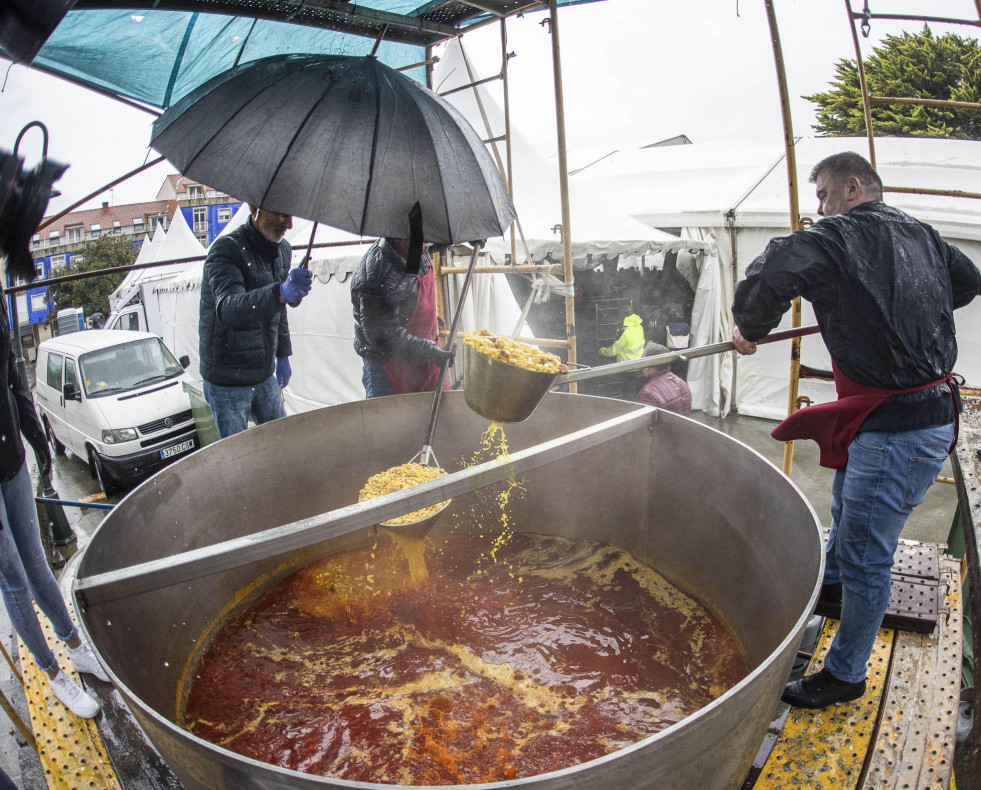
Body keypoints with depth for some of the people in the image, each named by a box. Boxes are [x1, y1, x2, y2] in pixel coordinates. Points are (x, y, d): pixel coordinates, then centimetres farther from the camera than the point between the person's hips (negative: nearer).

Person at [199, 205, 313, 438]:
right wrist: (282, 292, -54)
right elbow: (228, 309, -39)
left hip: (264, 374, 7)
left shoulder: (282, 250, 6)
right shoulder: (226, 250, -19)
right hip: (227, 381, -7)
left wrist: (283, 356, 22)